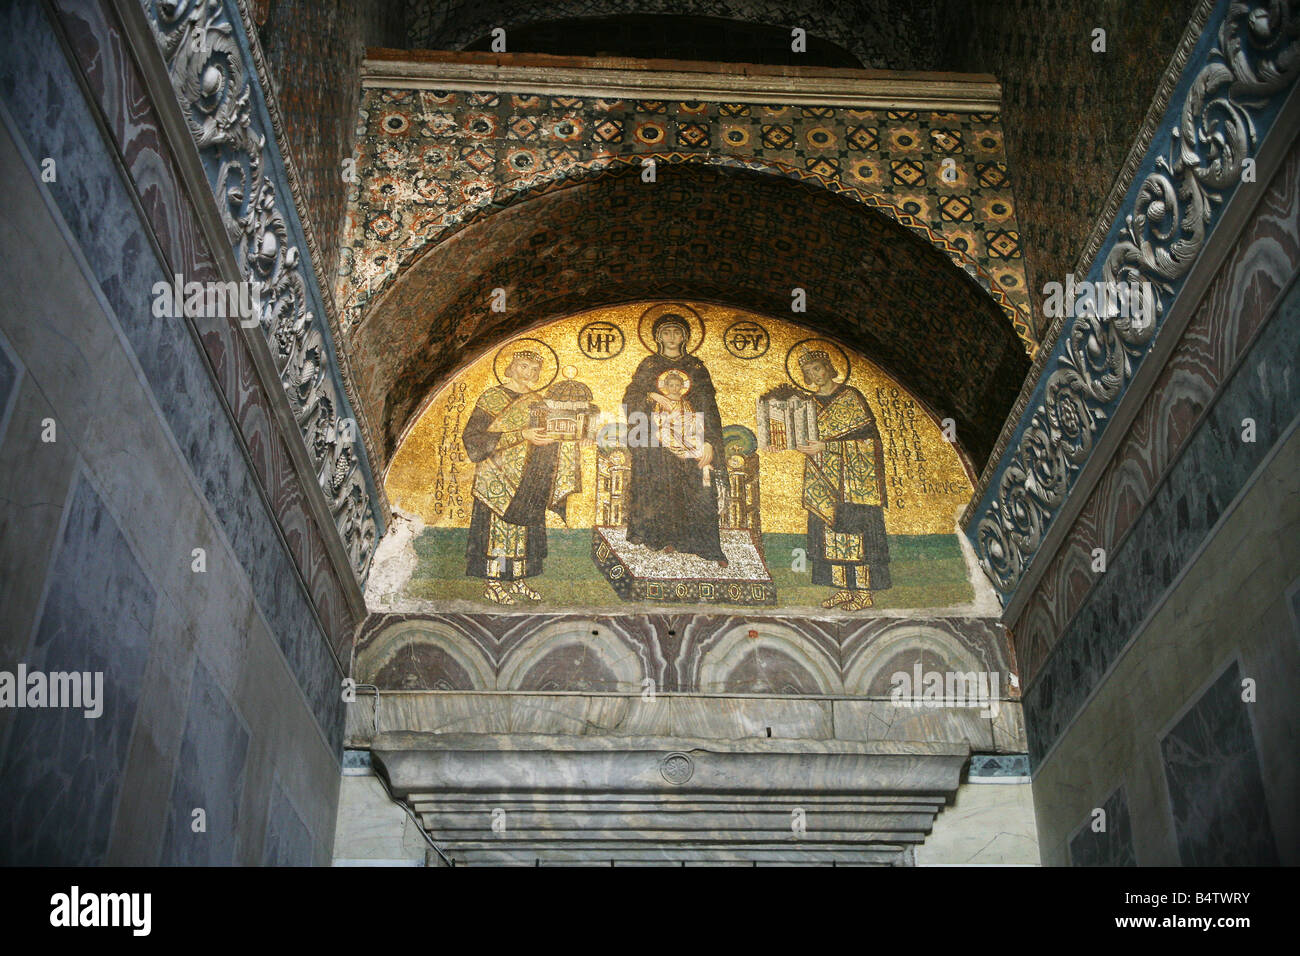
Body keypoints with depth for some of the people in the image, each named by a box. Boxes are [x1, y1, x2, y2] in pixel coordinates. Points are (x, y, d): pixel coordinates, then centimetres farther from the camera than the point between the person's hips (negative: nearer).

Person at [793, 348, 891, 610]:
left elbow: (865, 435, -11)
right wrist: (804, 446, -3)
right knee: (829, 528, 3)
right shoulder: (811, 402, 14)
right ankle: (844, 588, 9)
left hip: (852, 476, -6)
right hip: (824, 477, 6)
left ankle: (863, 592, -3)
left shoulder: (850, 397, -4)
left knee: (855, 529, -7)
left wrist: (826, 446, -17)